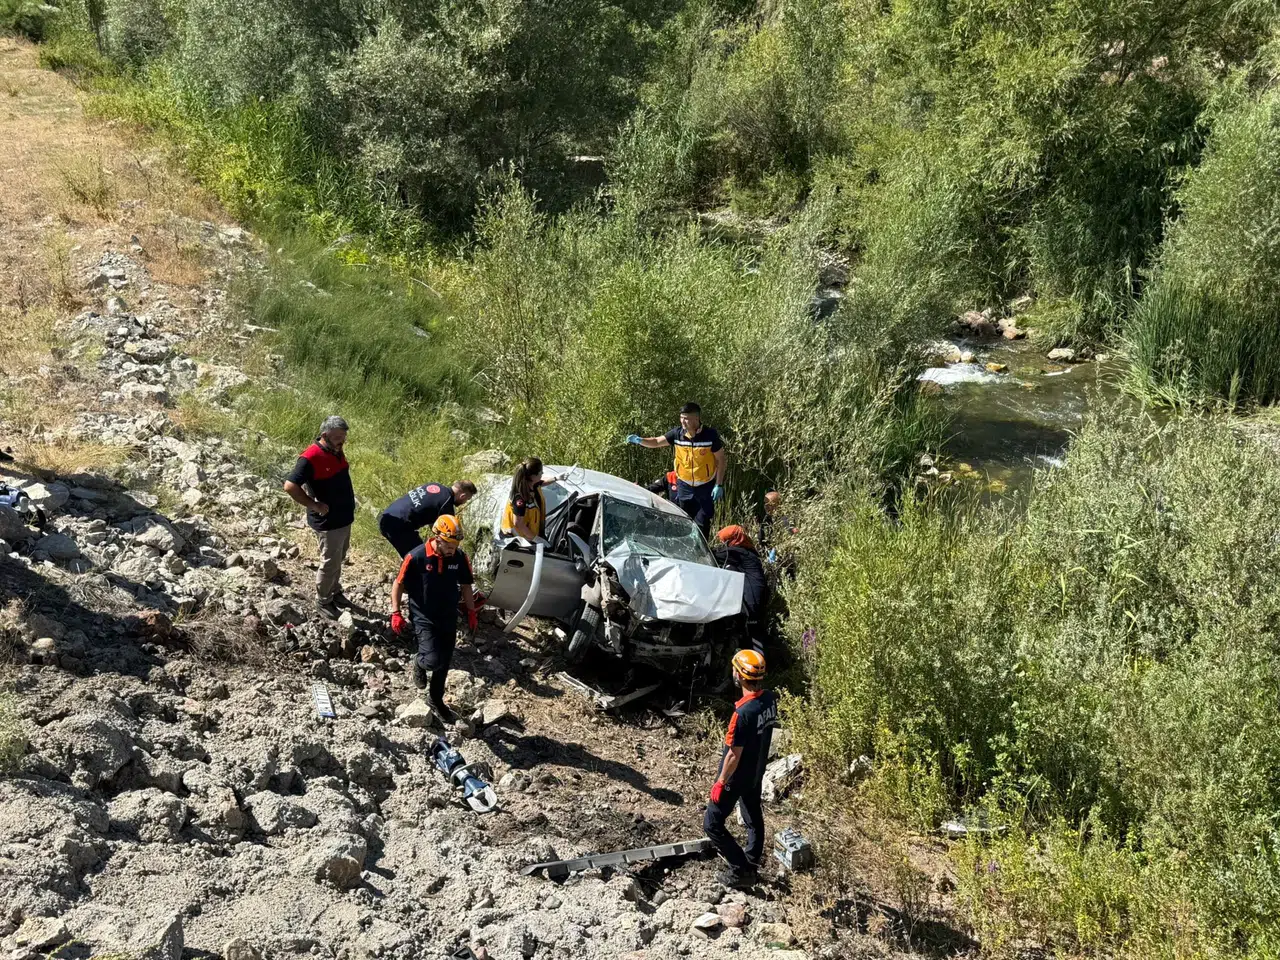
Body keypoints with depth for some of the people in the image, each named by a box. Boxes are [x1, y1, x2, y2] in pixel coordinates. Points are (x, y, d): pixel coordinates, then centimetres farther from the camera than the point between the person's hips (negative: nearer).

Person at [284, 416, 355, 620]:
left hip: (344, 517, 8)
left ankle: (335, 591, 42)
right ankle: (323, 601, 22)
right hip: (328, 521, -8)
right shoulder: (310, 458, -25)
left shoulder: (336, 451, 1)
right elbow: (290, 486, -28)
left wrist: (350, 501, 10)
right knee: (330, 562, 5)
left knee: (339, 559, 23)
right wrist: (315, 506, -22)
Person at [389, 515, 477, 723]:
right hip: (424, 619, -4)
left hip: (449, 618, 4)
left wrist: (471, 612, 8)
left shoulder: (460, 558, -10)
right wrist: (396, 613, -11)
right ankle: (420, 664, 22)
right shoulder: (416, 557, -21)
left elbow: (465, 586, 7)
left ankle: (436, 700, 37)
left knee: (444, 662, 14)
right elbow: (398, 583, -9)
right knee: (433, 661, -16)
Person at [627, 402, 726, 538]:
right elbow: (656, 442, 0)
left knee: (702, 524, 0)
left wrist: (719, 485, -12)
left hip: (706, 487, -3)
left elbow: (721, 460, -10)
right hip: (685, 486, 3)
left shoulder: (710, 435, -18)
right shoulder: (677, 434, -10)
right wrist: (639, 440, -21)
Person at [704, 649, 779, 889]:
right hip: (757, 772, 8)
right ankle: (752, 865, 39)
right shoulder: (771, 698, -10)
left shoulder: (743, 712, -34)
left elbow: (734, 755, -26)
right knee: (754, 818, 23)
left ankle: (741, 871, 10)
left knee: (712, 824, 6)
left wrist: (720, 783, -14)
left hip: (737, 777, -8)